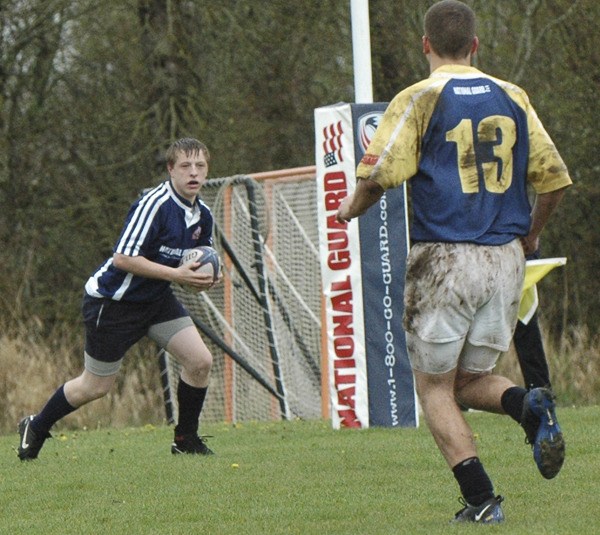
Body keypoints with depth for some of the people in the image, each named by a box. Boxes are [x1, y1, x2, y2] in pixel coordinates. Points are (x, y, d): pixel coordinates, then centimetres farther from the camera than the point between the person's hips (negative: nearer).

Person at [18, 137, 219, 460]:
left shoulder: (203, 216, 1)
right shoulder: (154, 204, -25)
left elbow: (194, 263, 17)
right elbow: (123, 258, -28)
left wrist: (200, 280, -7)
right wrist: (176, 275, -29)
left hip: (156, 299, 7)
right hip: (113, 300, -7)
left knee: (200, 361, -9)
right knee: (96, 387, 4)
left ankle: (186, 440, 9)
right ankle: (35, 428, 28)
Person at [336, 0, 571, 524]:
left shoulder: (419, 100, -4)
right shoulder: (512, 98, 9)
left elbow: (379, 174, -13)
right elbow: (555, 179, 9)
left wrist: (351, 209, 9)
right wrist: (530, 234, 27)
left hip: (445, 259, -4)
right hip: (505, 259, 4)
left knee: (435, 387, 7)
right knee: (470, 379, 18)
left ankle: (481, 499, -8)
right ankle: (528, 405, -14)